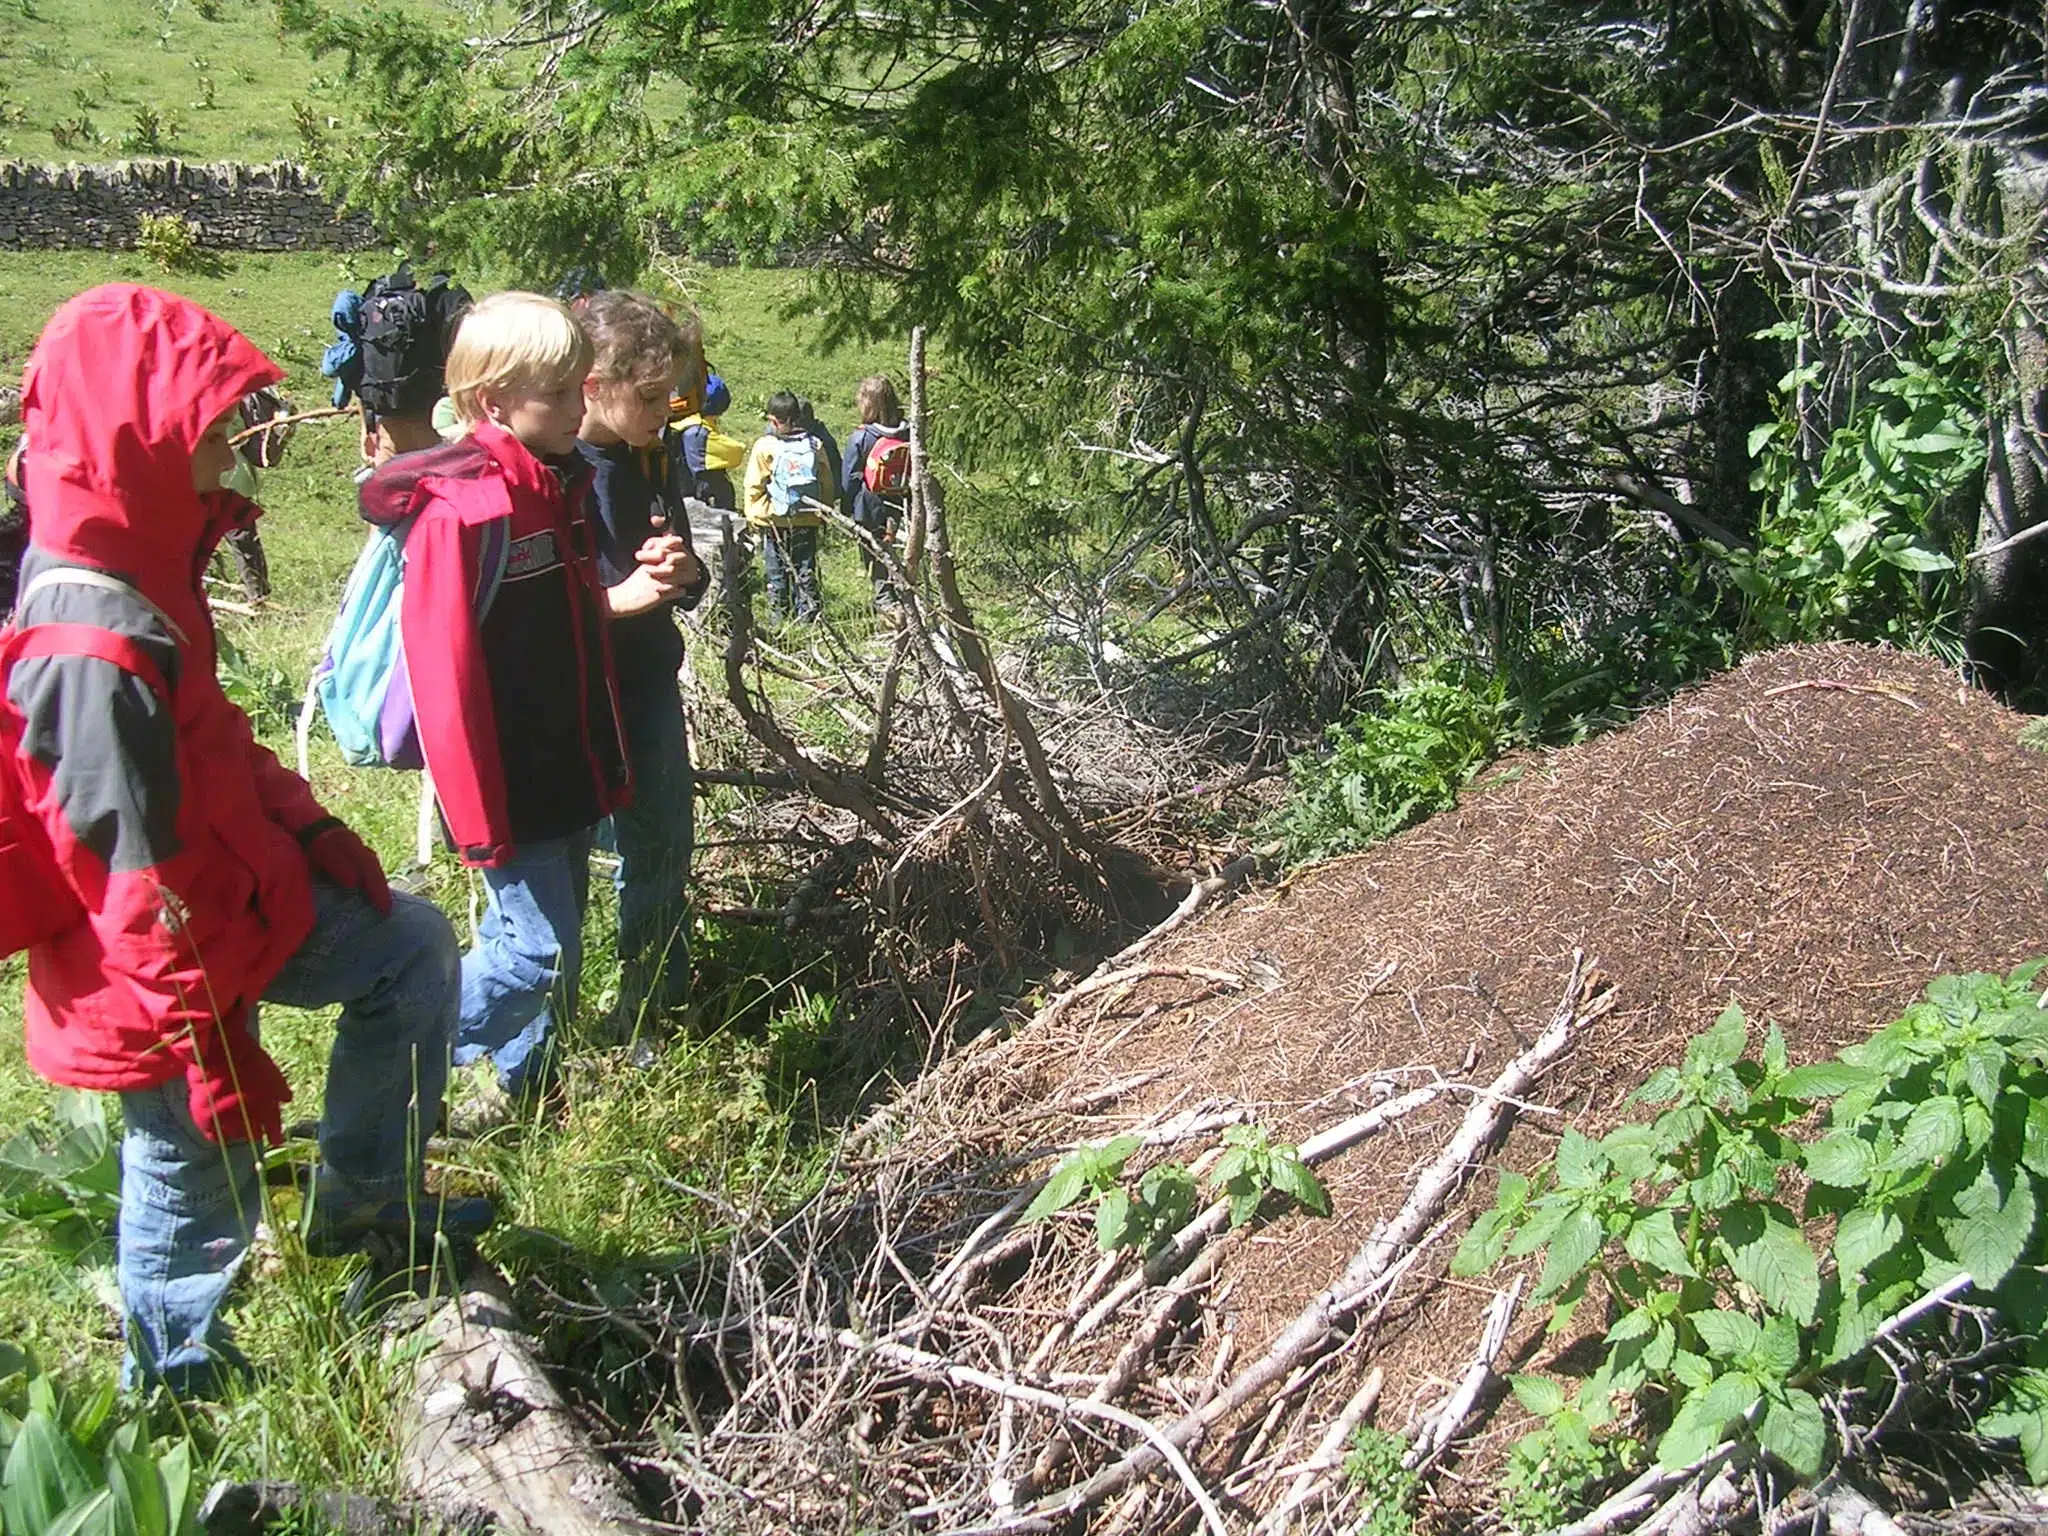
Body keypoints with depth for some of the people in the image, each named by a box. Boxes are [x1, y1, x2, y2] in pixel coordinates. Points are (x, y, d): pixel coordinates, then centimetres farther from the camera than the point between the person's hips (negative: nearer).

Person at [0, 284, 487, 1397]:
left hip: (228, 885, 9)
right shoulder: (94, 649, -33)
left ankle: (364, 1205, 25)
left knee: (410, 945, 16)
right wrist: (212, 1051, -21)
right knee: (200, 1188, 10)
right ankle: (177, 1381, 37)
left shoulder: (127, 572, -3)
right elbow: (148, 896, -28)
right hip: (160, 981, -9)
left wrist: (306, 827, 7)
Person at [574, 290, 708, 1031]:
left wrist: (684, 572, -8)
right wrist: (619, 596, -28)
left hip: (649, 685, 7)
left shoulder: (651, 462, 5)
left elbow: (687, 575, 15)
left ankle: (659, 1004, 37)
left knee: (663, 843, 18)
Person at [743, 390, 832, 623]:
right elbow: (826, 484, 7)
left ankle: (778, 616, 13)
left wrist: (752, 515, 6)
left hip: (774, 520, -2)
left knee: (776, 571, 9)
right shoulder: (815, 445, 1)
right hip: (808, 520, 2)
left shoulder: (764, 446, -8)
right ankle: (808, 614, 8)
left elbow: (754, 485, -5)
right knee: (805, 570, 8)